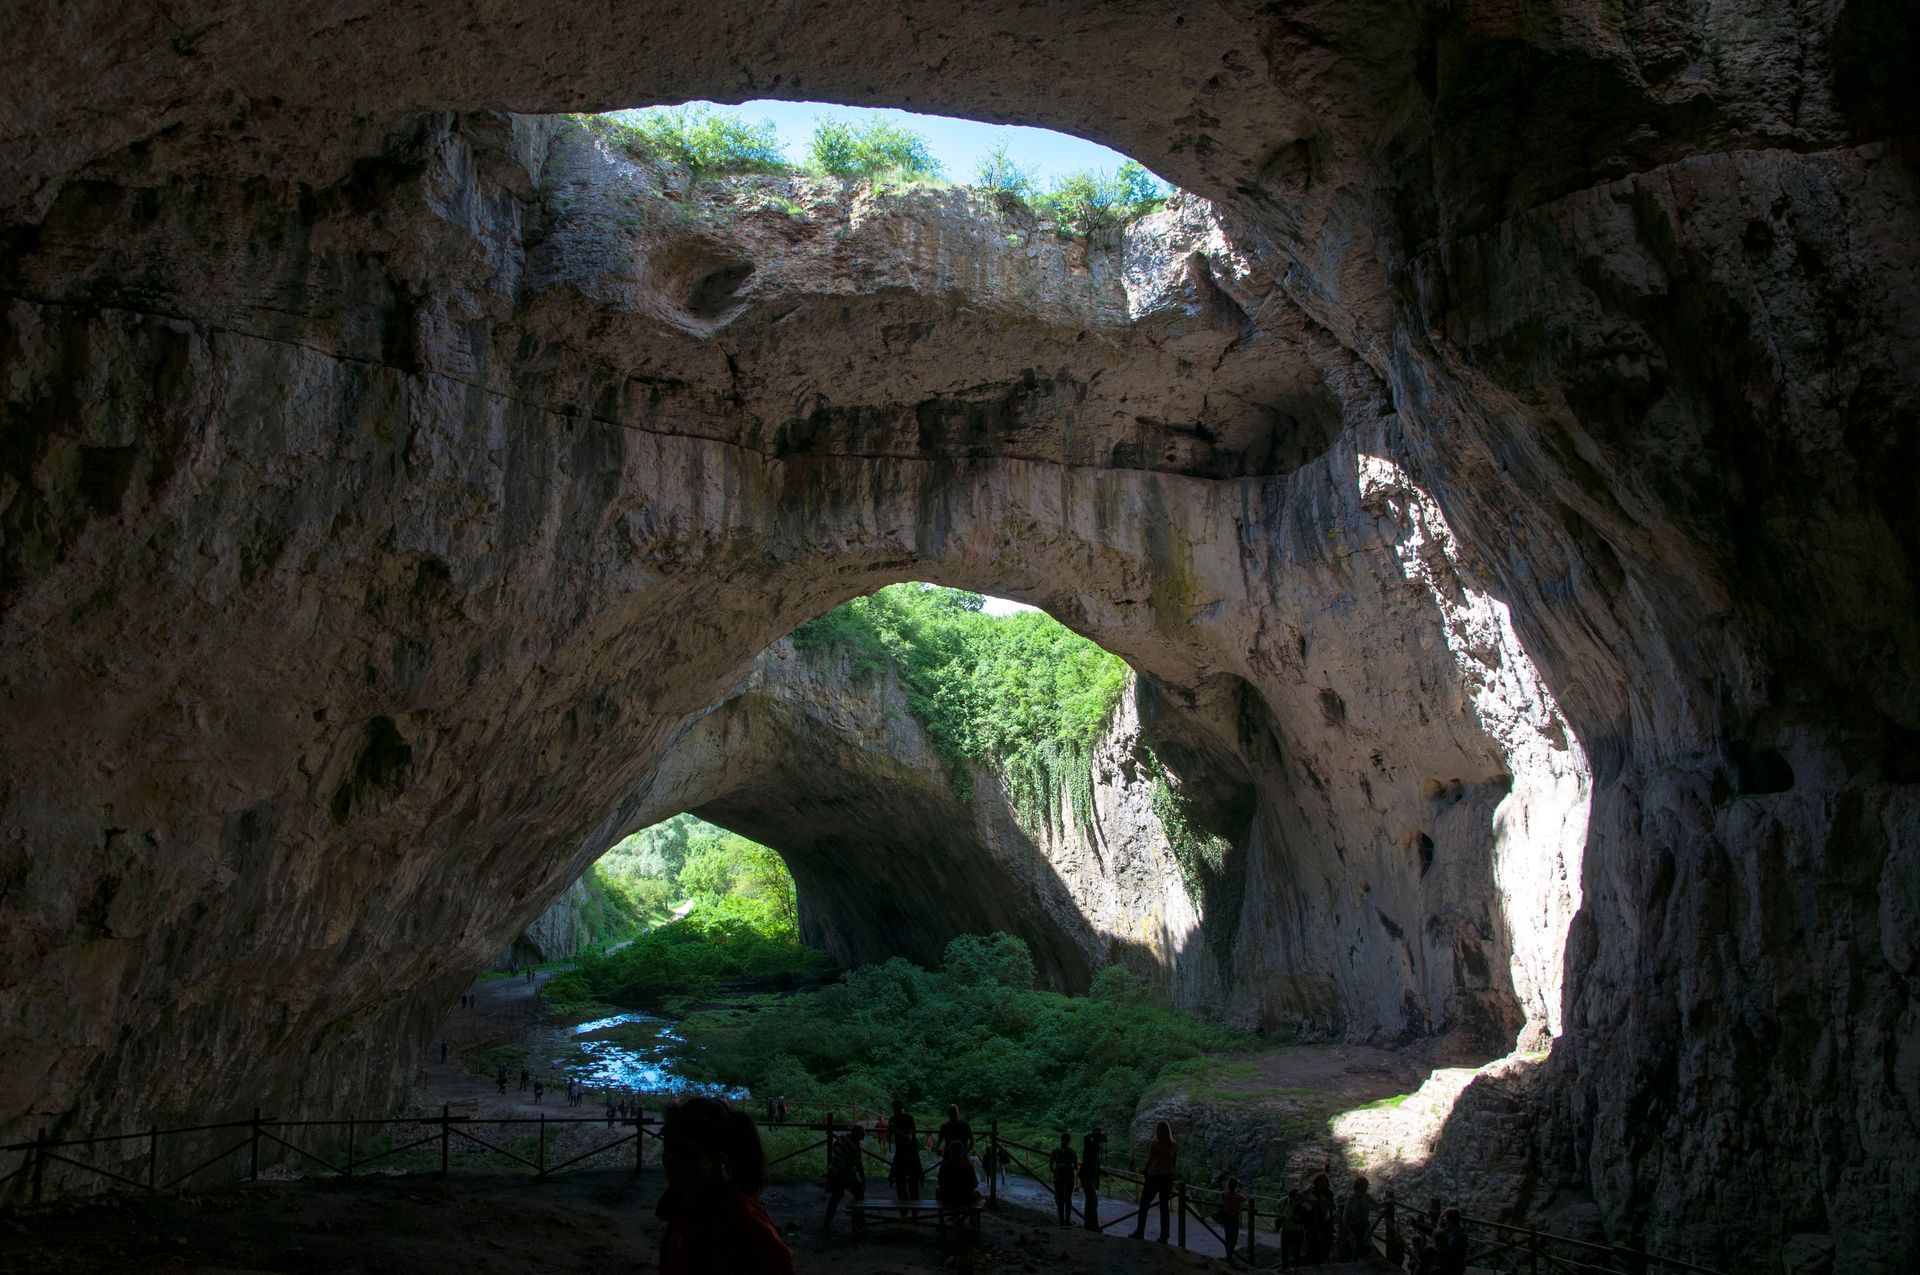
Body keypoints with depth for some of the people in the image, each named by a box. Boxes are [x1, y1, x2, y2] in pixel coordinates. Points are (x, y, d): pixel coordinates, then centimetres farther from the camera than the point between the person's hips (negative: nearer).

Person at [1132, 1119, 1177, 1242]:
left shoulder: (1154, 1145, -12)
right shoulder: (1172, 1146, 0)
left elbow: (1149, 1162, -8)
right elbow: (1173, 1163, 4)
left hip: (1154, 1177, -4)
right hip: (1168, 1177, 4)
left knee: (1143, 1206, 7)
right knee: (1164, 1207, 9)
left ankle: (1139, 1233, 6)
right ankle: (1163, 1237, 8)